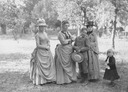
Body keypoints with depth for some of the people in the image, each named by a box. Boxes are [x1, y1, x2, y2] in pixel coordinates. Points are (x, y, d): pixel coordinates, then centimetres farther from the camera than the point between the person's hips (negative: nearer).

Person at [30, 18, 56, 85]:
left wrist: (48, 45, -4)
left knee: (49, 65, 5)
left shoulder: (45, 33, 12)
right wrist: (45, 47, -11)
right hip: (40, 52, -7)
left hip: (47, 52, 7)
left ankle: (48, 79, 13)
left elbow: (48, 42, 17)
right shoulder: (37, 35, -8)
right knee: (40, 66, -4)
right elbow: (38, 45, -14)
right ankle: (40, 81, 3)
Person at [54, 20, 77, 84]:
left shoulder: (68, 32, 15)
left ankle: (70, 78, 15)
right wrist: (70, 39, -3)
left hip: (70, 50, 7)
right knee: (63, 65, -4)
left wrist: (67, 40, -11)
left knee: (70, 64, 8)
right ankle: (63, 80, 2)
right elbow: (63, 41, -18)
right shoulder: (60, 33, -7)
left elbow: (73, 39, 7)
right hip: (63, 51, -7)